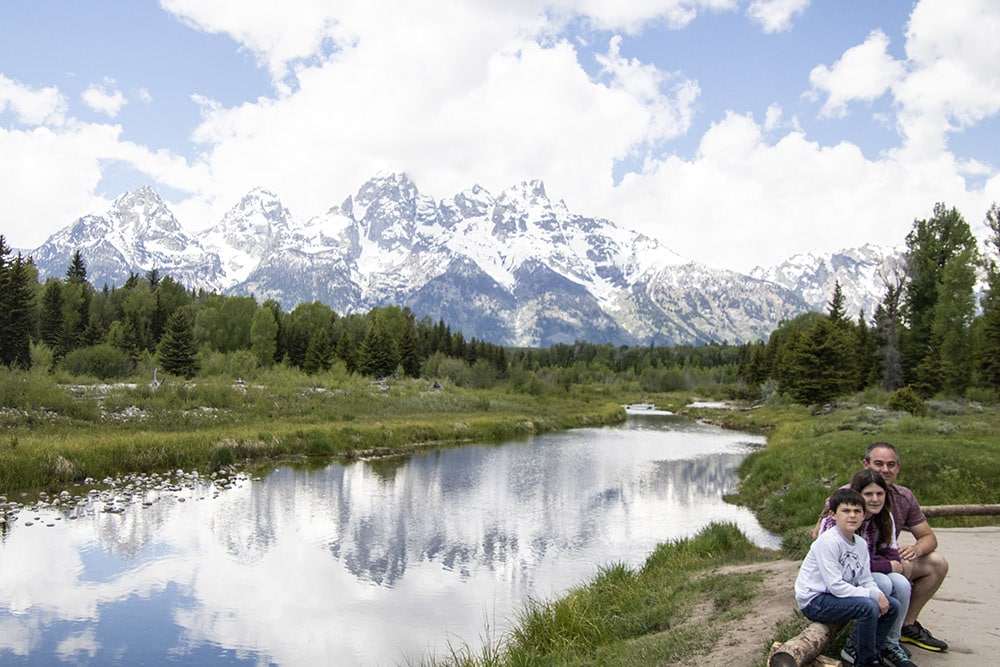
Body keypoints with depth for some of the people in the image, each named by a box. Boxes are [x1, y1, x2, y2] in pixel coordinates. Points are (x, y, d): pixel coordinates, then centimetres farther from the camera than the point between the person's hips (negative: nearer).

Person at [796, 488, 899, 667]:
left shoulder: (861, 543, 5)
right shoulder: (828, 541, -21)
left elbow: (866, 580, 5)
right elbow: (835, 586, -25)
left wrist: (879, 595, -16)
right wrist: (873, 595, -24)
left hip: (838, 596, 9)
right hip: (814, 600, -9)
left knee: (892, 606, 3)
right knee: (868, 607, -27)